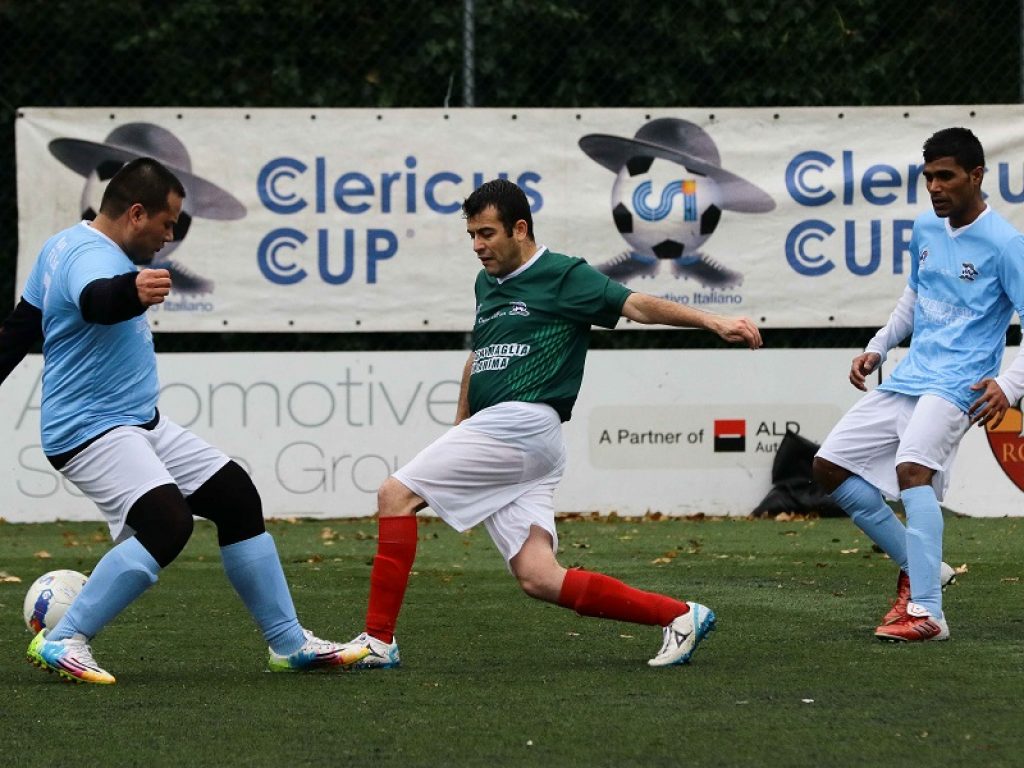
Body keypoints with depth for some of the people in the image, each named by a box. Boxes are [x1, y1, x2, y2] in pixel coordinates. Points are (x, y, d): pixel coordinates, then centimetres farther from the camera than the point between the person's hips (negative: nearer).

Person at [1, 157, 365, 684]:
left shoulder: (63, 246, 13)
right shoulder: (90, 255, -21)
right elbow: (95, 300, -46)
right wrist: (131, 291, -67)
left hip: (141, 424, 11)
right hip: (92, 429, -11)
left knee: (238, 498, 8)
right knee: (167, 524, -29)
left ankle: (289, 644, 15)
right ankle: (61, 642, -20)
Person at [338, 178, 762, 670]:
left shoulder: (563, 275, -1)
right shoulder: (487, 284, 24)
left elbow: (636, 305, -9)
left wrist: (714, 322, -22)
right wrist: (459, 430, 30)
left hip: (522, 423, -8)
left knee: (396, 495, -10)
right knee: (539, 579, -3)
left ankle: (378, 639, -11)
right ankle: (678, 616, -1)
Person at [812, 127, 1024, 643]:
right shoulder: (925, 229, 10)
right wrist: (878, 348, 18)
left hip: (957, 386, -8)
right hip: (905, 379, 8)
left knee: (912, 468, -32)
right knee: (829, 466, 5)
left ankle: (926, 613, -35)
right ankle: (920, 569, 12)